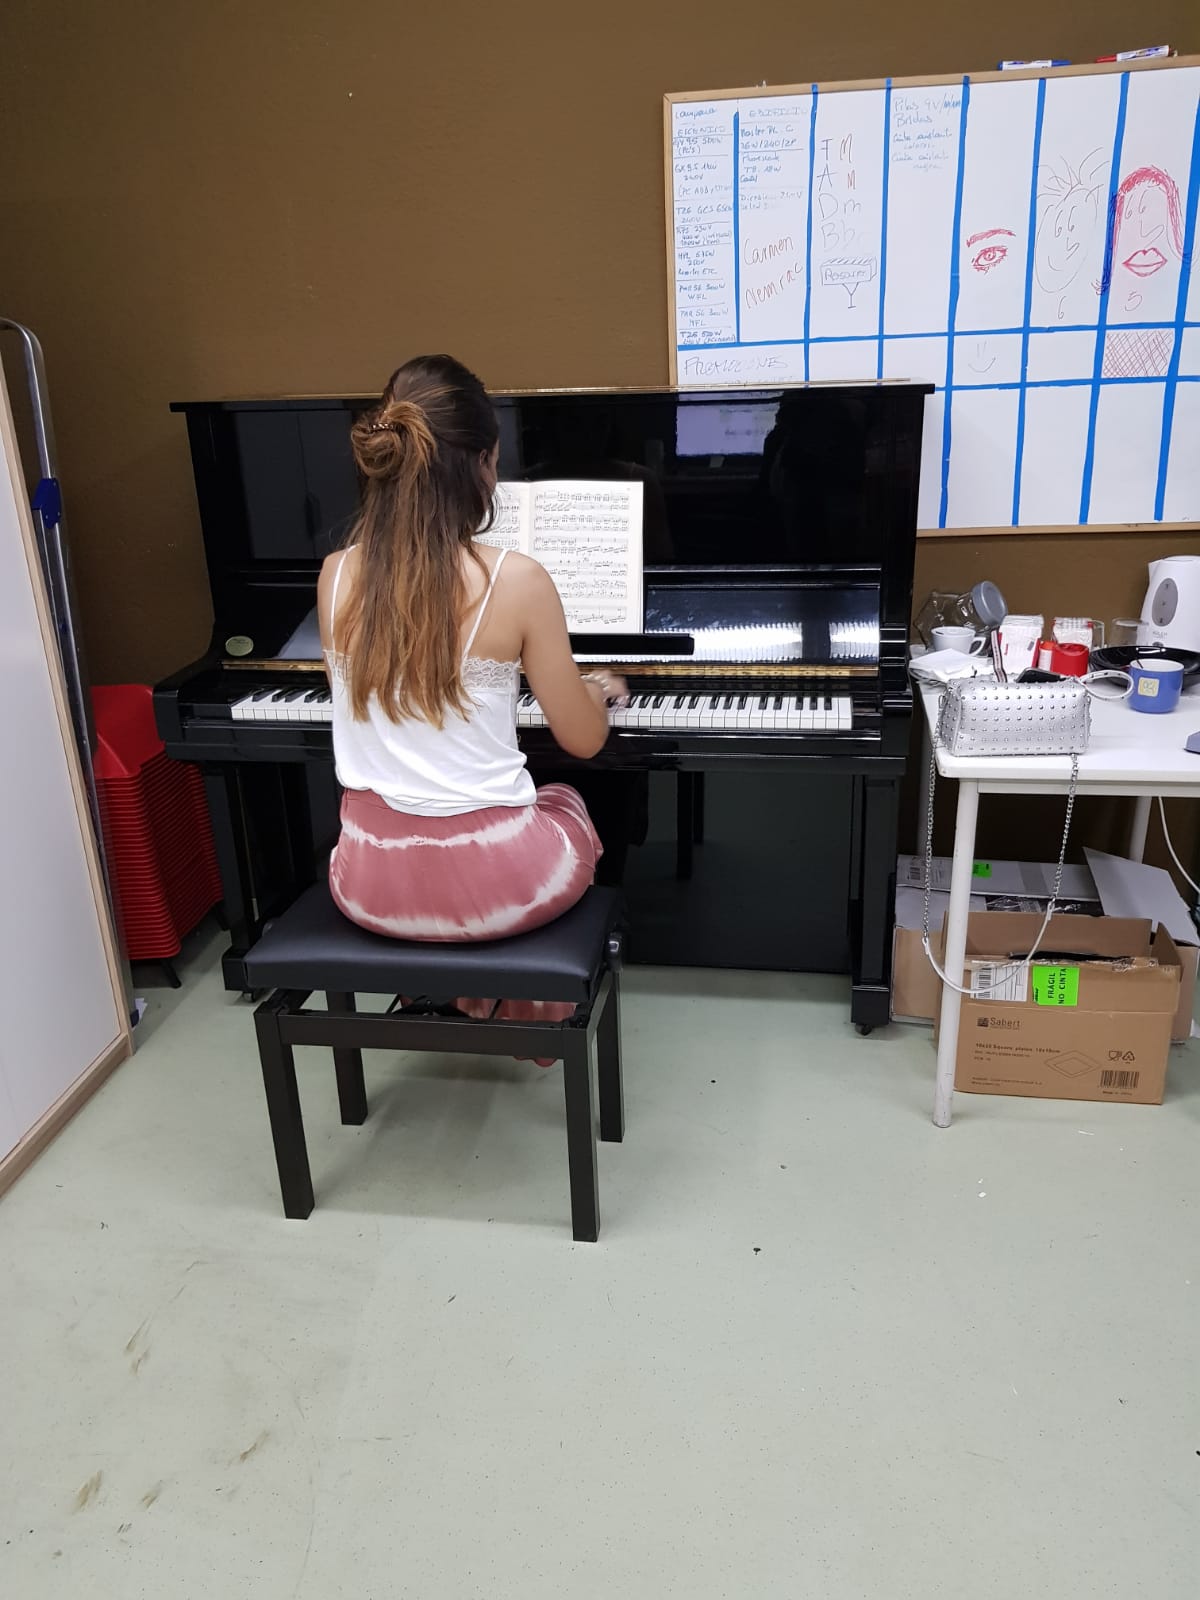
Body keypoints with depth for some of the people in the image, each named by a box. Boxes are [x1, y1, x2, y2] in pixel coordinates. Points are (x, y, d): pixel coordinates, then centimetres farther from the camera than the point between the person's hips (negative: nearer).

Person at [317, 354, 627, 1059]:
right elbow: (584, 739, -6)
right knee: (565, 806, 34)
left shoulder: (337, 576, -4)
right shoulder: (516, 579, -16)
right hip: (490, 877, -3)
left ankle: (475, 998, 48)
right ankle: (531, 1011, 44)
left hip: (373, 880, 4)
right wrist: (597, 690, 18)